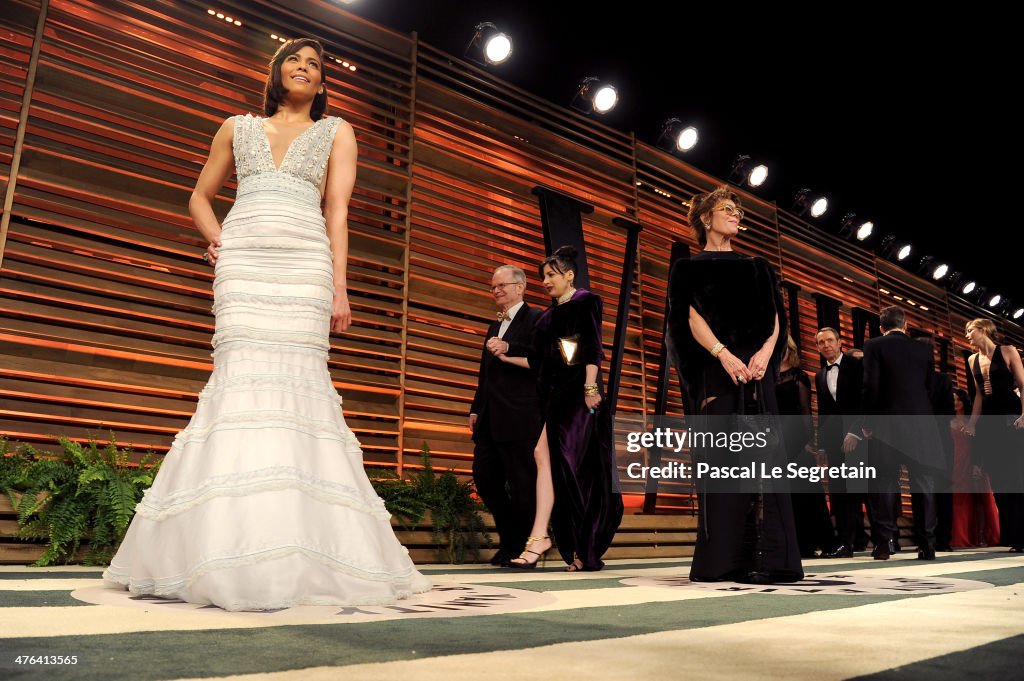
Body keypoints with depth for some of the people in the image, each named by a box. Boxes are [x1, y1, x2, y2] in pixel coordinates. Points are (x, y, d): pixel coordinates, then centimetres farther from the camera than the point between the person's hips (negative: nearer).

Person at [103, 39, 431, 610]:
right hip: (243, 263, 1)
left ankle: (298, 553, -11)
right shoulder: (238, 128, 24)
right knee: (243, 376, -13)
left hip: (305, 264, -1)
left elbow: (338, 210, 7)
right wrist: (216, 240, 7)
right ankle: (234, 554, -11)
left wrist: (339, 288, -4)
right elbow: (201, 197, 29)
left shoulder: (336, 132, 19)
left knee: (299, 381, -13)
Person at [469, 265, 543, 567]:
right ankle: (509, 539, 23)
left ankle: (524, 548, 11)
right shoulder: (495, 326, 23)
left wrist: (508, 349, -22)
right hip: (490, 419, 8)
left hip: (519, 418, -8)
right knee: (484, 477, 8)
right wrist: (475, 408, 19)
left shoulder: (535, 318, -2)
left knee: (522, 483, -2)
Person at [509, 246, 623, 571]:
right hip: (554, 394, 7)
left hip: (578, 392, -7)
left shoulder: (585, 301, 0)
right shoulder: (550, 313, 21)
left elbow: (593, 347, -10)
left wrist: (590, 387, -19)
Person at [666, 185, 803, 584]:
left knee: (762, 455, -5)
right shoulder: (688, 268, 11)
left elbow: (775, 316, 9)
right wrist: (723, 355, -21)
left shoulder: (757, 268, 21)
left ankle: (768, 558, -6)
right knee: (720, 457, -7)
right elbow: (691, 316, -4)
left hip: (756, 368, 3)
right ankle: (722, 560, -5)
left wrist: (765, 352, -11)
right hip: (714, 370, -3)